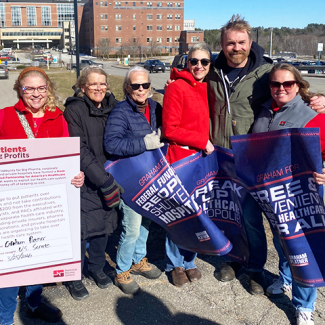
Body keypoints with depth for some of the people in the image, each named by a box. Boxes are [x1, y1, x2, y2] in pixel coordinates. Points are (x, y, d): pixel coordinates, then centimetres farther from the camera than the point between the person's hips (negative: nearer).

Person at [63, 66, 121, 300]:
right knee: (81, 228, 0)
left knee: (104, 223, 14)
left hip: (108, 178, 5)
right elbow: (78, 149, -15)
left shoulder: (113, 106, 7)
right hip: (84, 180, -5)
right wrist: (102, 178, -18)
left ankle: (97, 268, 35)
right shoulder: (74, 109, -9)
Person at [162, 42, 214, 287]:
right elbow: (170, 130, -12)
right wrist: (202, 141, -14)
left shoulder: (209, 89, 10)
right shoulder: (177, 88, -9)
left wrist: (209, 144, 3)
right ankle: (175, 264, 22)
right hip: (180, 159, -5)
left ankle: (189, 261, 29)